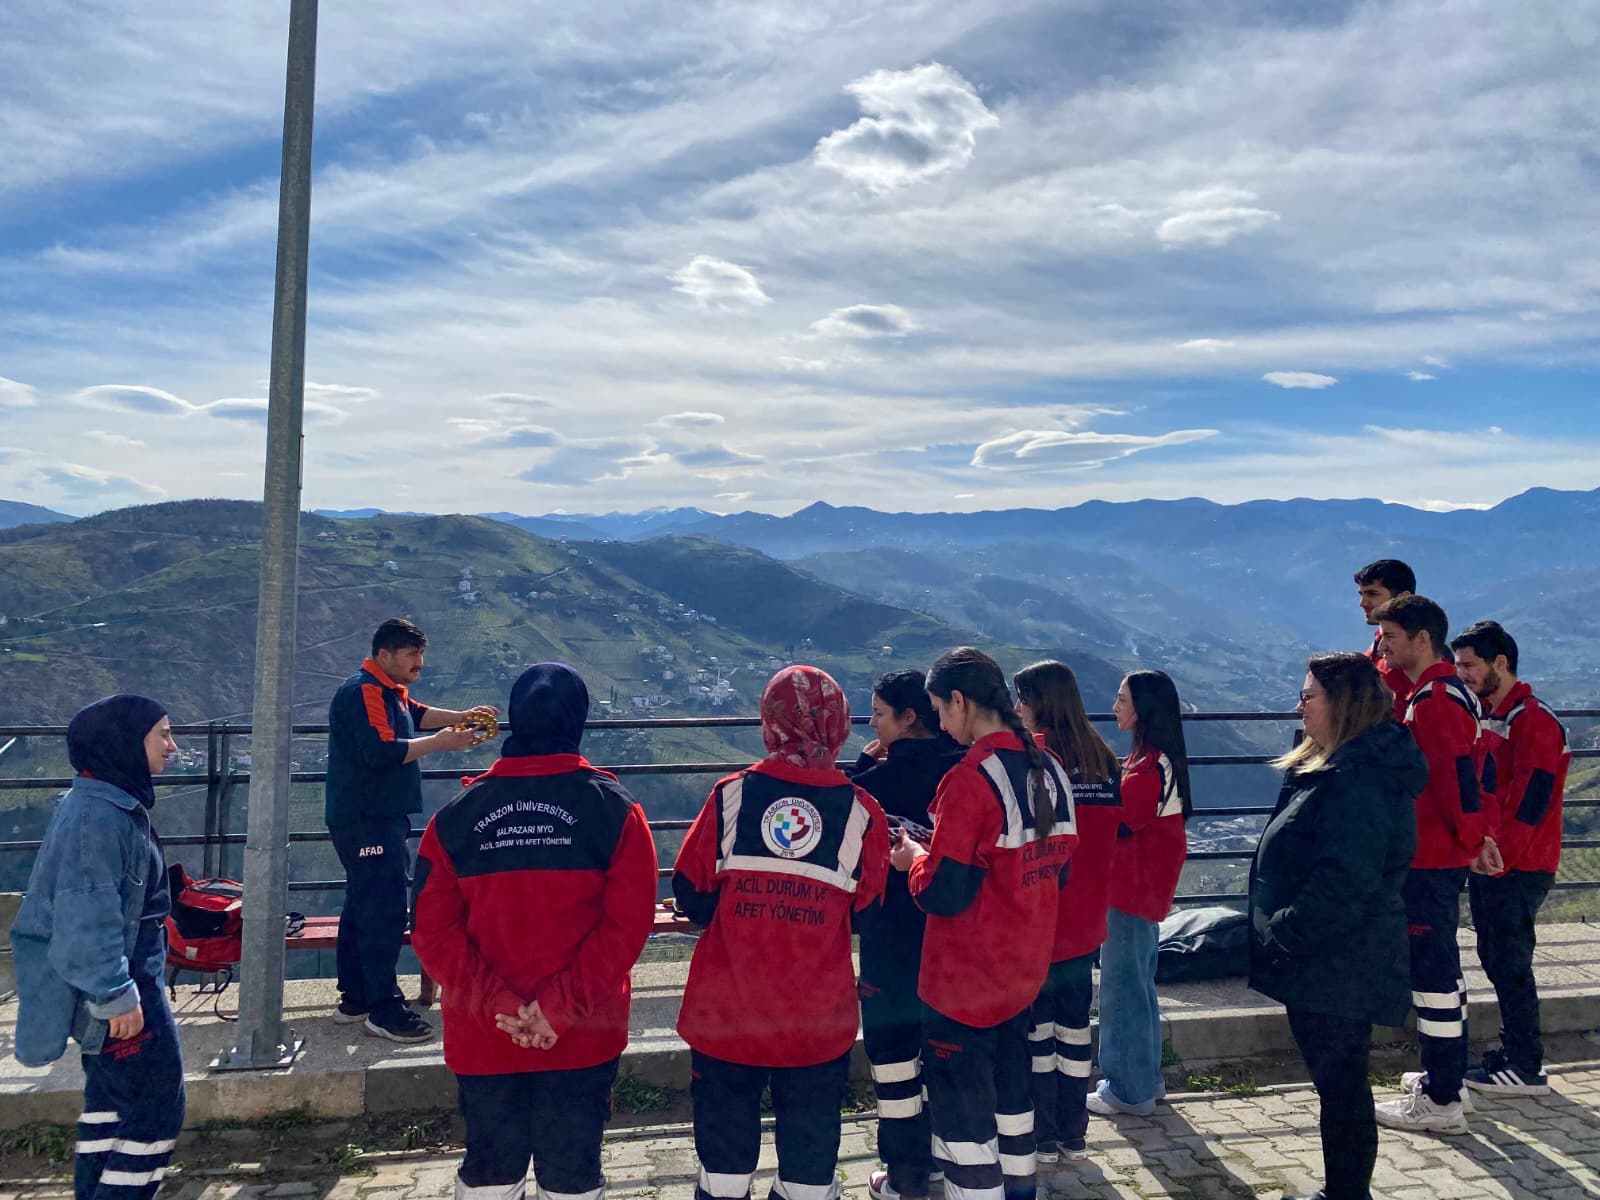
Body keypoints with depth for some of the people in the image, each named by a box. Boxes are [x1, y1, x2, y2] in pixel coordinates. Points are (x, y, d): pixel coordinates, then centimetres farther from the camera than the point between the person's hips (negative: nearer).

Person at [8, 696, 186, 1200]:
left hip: (115, 980, 10)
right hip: (114, 987, -10)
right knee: (156, 1107, -2)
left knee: (112, 1095, 20)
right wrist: (116, 996, -23)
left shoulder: (109, 804, 8)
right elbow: (88, 919, -27)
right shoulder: (100, 815, -24)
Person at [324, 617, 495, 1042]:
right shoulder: (363, 692, -18)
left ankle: (354, 999, 26)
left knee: (363, 907, 16)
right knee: (384, 912, -10)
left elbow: (417, 713, 24)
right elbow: (382, 751, -27)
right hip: (367, 821, -11)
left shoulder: (389, 691, 16)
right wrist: (441, 742, -22)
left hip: (381, 819, 11)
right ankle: (384, 1011, -6)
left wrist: (460, 718, 7)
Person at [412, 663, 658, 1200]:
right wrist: (559, 1008, -14)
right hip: (583, 1037, -1)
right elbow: (627, 923, -14)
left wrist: (498, 1005, -10)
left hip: (481, 1037, 2)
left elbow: (435, 932, -7)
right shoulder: (615, 809, -7)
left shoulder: (455, 816, -2)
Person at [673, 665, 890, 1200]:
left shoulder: (730, 795, -9)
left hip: (727, 1011, 0)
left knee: (725, 1141, 16)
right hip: (818, 1020, 0)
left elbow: (691, 895, -5)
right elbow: (869, 913, 0)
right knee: (810, 1140, 16)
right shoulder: (862, 811, -8)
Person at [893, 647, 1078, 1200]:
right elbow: (1054, 867, 10)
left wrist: (914, 858, -2)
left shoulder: (972, 777, -23)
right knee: (1009, 1088, 25)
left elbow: (942, 893, -24)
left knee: (961, 1108, 7)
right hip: (1025, 968, 8)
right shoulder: (1049, 769, 1)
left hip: (965, 978, -8)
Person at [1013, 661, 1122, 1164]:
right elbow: (1116, 828, 11)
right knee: (1074, 1021, 15)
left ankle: (1043, 1137, 14)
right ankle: (1074, 1134, 24)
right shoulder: (1103, 758, 4)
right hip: (1087, 918, 6)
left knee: (1034, 1025, 6)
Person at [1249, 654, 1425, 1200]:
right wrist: (1282, 933, 17)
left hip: (1339, 970, -10)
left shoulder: (1360, 782, -24)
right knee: (1339, 1082, 19)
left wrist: (1282, 935, -20)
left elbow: (1343, 885, -29)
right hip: (1330, 965, 10)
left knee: (1340, 1085, 3)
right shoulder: (1340, 766, 11)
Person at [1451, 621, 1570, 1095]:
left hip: (1519, 867, -9)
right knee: (1495, 958, 14)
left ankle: (1526, 1068, 6)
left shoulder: (1534, 720, -14)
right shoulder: (1486, 717, 14)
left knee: (1510, 962, -4)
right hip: (1486, 862, 9)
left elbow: (1530, 801, -20)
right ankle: (1513, 1051, 24)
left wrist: (1499, 855, -20)